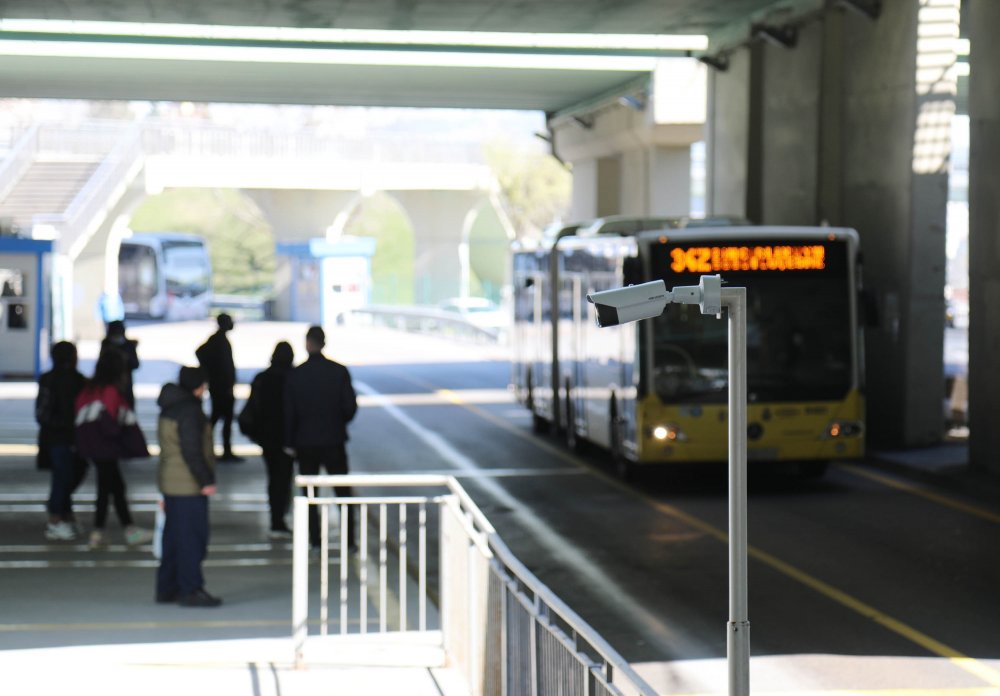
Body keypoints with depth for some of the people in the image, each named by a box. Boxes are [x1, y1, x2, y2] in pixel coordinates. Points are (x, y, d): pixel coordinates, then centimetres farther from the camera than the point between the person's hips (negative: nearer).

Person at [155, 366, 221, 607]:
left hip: (171, 485, 10)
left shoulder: (170, 408, 15)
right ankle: (190, 590, -6)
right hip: (189, 486, -10)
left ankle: (167, 589, 19)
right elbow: (192, 450, -21)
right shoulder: (189, 410, -15)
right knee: (192, 538, -6)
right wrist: (206, 481, -16)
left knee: (174, 538, 14)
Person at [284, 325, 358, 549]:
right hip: (334, 439, 0)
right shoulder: (339, 371, -8)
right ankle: (349, 538, 5)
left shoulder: (296, 375, -7)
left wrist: (289, 442, 7)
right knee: (343, 491, 8)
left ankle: (314, 539, 7)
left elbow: (289, 411, -3)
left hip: (305, 442, 0)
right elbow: (350, 407, -6)